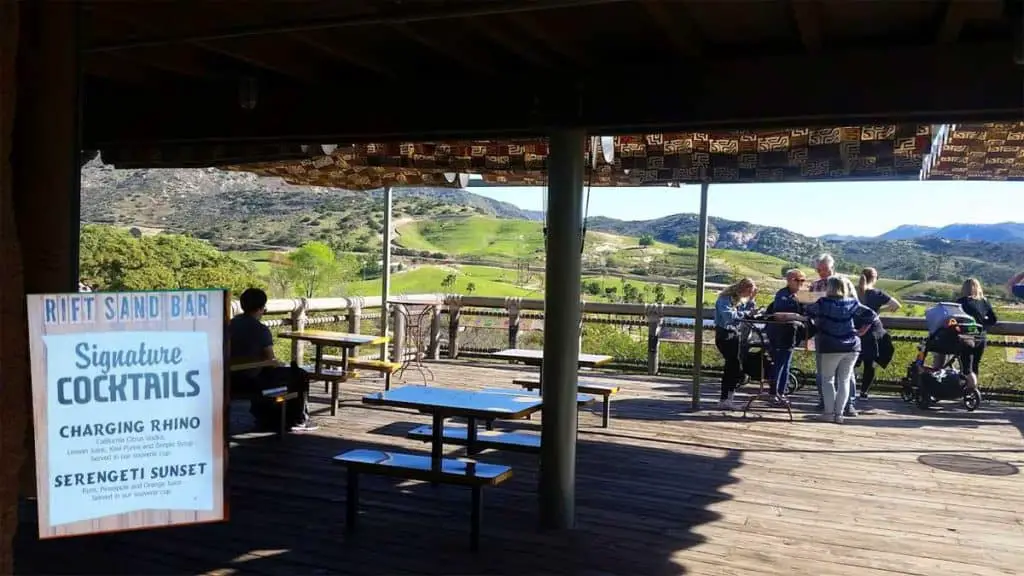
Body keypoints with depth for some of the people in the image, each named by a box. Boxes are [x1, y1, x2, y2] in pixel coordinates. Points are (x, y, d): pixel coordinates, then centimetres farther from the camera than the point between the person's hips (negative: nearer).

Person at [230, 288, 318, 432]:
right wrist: (279, 364, 8)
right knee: (300, 375, 7)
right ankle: (298, 420, 19)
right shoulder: (261, 329, -19)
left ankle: (265, 418, 43)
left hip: (234, 378, 9)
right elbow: (271, 360, -13)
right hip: (253, 380, -8)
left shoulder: (233, 323, 6)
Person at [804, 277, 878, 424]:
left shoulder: (823, 303, -5)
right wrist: (862, 331, 11)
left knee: (827, 379, 7)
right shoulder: (852, 303, 5)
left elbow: (807, 311, 1)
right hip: (852, 346, 3)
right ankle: (839, 413, 6)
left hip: (830, 347, -3)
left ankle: (829, 412, 1)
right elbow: (872, 315, 6)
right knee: (844, 381, 9)